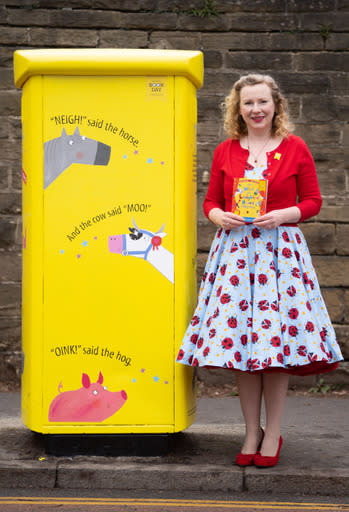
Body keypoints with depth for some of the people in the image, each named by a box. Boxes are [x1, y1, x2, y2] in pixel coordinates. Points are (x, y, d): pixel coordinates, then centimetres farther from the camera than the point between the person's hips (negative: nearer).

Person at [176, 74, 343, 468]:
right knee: (239, 337, 0)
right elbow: (210, 201, 14)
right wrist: (220, 216, -7)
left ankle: (272, 435, 9)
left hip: (280, 248, -2)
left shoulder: (294, 148, 4)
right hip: (235, 247, 2)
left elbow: (313, 200, 5)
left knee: (276, 339, -3)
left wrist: (284, 214, -12)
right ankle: (252, 433, 13)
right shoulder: (225, 152, 9)